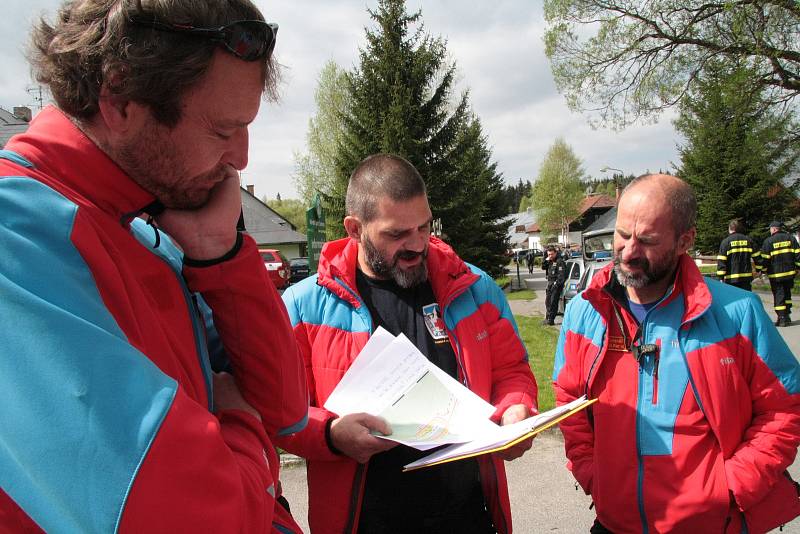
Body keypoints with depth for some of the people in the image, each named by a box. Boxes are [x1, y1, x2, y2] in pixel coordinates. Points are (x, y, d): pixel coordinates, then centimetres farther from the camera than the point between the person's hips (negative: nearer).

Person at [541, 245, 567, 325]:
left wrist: (557, 284, -21)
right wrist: (546, 261, -1)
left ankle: (551, 320, -5)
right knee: (548, 301, 16)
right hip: (550, 283, 9)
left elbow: (561, 274, -18)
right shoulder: (550, 261, 14)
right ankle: (548, 318, 27)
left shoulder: (560, 261, -13)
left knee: (553, 302, -8)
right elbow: (543, 267, 16)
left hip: (556, 284, -9)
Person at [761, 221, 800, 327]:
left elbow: (765, 258, -9)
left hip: (775, 275, -5)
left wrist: (763, 271, 1)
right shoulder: (791, 238, 6)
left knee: (778, 295, 0)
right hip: (790, 273, 5)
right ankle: (787, 316, 21)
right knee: (787, 294, 19)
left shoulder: (768, 241, -9)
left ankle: (782, 318, -2)